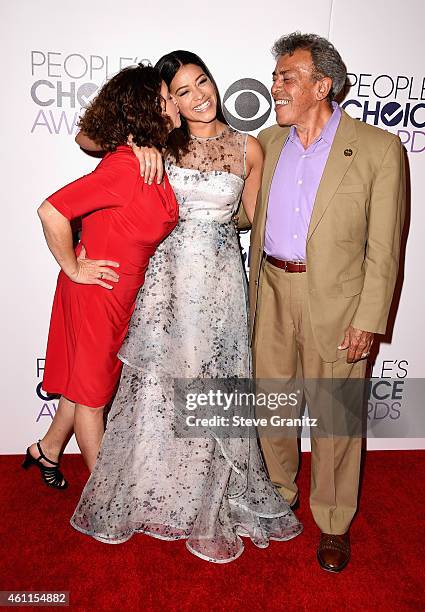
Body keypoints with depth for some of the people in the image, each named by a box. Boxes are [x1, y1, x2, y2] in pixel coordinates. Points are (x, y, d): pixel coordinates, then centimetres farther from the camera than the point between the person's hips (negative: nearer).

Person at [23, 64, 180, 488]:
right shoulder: (124, 166, -24)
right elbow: (51, 211, -27)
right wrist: (73, 269, -17)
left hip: (124, 291, 9)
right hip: (99, 290, -9)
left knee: (89, 381, 22)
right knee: (92, 389, 10)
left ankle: (47, 450, 46)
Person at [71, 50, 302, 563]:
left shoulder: (248, 148, 4)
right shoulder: (162, 141, 3)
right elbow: (87, 137, 7)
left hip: (220, 276, 0)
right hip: (168, 272, 0)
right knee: (158, 381, 6)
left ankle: (210, 503, 29)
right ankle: (152, 491, 31)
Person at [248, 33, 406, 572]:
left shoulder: (379, 149, -6)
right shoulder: (268, 142, 8)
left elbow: (383, 247, -7)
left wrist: (368, 320, -11)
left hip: (335, 299, -4)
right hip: (272, 293, 5)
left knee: (334, 415, 7)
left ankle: (333, 523, 29)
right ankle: (276, 495, 40)